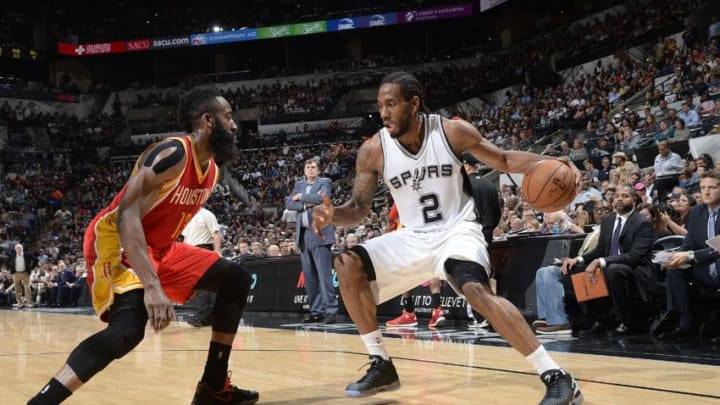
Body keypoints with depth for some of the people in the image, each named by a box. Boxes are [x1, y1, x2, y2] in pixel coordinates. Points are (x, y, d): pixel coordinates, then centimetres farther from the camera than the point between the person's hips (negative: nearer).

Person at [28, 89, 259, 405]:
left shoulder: (212, 169, 6)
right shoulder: (172, 153, -23)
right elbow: (127, 215, -31)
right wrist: (151, 285, -39)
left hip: (159, 246, 10)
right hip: (116, 241, -10)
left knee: (237, 280, 7)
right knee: (130, 328, -33)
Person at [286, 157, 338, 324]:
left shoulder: (324, 182, 4)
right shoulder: (299, 185, 20)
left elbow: (321, 198, -16)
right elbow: (288, 203, 8)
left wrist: (301, 197, -4)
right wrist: (306, 204, -7)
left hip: (319, 234, -6)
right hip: (303, 235, 6)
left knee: (324, 274, -11)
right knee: (309, 277, 5)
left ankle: (331, 310, -10)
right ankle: (316, 311, 10)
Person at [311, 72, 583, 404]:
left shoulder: (452, 131, -14)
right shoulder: (373, 150, -10)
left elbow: (504, 159, -1)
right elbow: (358, 208, -4)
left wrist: (547, 163, -20)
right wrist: (332, 215, -28)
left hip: (457, 230, -4)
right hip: (413, 237, 4)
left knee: (476, 291, -32)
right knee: (348, 267, -12)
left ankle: (556, 377, -28)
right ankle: (381, 365, 1)